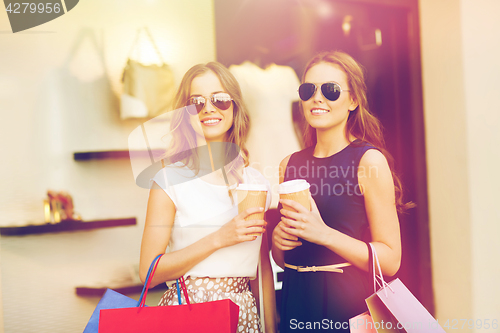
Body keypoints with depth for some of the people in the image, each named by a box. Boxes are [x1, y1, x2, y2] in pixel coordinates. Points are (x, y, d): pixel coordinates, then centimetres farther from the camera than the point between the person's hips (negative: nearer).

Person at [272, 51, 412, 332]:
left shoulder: (369, 161, -9)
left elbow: (390, 260, -13)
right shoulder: (290, 165, 6)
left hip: (349, 303, -4)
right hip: (297, 302, 5)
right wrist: (278, 240, -6)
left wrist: (324, 234, -22)